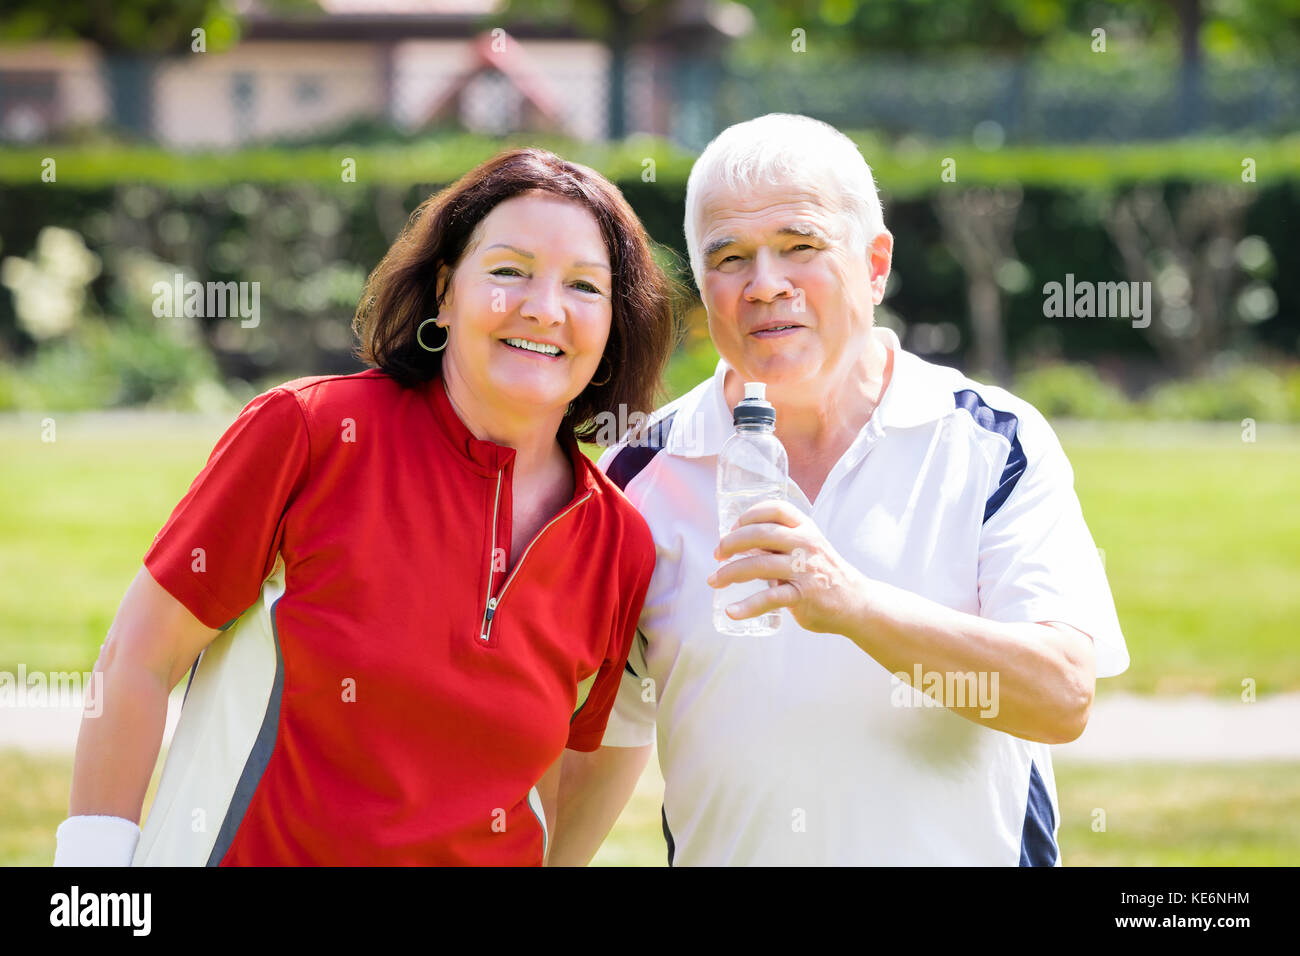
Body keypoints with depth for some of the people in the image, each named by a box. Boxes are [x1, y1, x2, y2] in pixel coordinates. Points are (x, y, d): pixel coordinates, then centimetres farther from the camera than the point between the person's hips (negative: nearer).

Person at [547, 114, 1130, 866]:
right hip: (726, 856, 2)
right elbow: (603, 737, 11)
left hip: (965, 849, -1)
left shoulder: (995, 445, -5)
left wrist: (856, 606, -28)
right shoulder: (646, 475, 1)